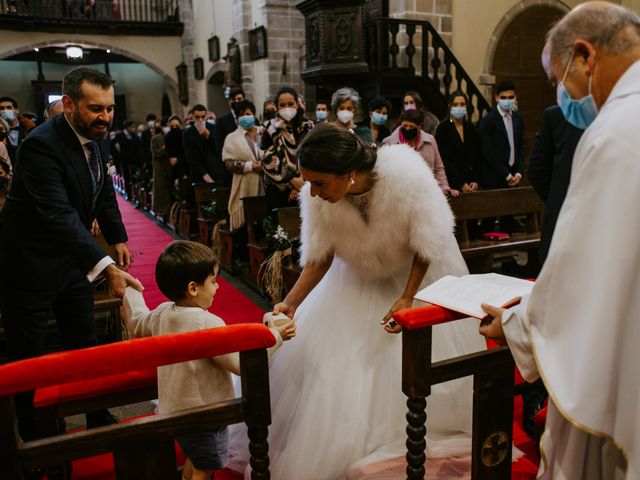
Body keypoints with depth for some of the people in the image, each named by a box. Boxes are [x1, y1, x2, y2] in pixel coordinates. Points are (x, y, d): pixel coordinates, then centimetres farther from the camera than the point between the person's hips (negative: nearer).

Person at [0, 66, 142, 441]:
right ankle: (33, 437, 24)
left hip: (72, 256, 8)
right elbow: (58, 214, -38)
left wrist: (118, 238, 5)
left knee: (86, 345, 18)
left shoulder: (98, 138, -2)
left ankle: (98, 418, 34)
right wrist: (106, 267, -48)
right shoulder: (42, 144, -28)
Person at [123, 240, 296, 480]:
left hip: (174, 410, 8)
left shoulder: (162, 314, -6)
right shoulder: (208, 323, -29)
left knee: (193, 460, 29)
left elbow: (136, 324, 15)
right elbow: (242, 363, -25)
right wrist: (275, 335, -15)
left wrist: (130, 290, 29)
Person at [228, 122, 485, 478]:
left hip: (418, 274, -2)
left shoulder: (406, 175, -35)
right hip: (357, 279, 2)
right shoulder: (318, 198, -27)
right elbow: (319, 258, -14)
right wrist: (291, 303, -26)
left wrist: (407, 298, -23)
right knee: (338, 365, 1)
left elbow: (430, 244, -22)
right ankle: (338, 449, 25)